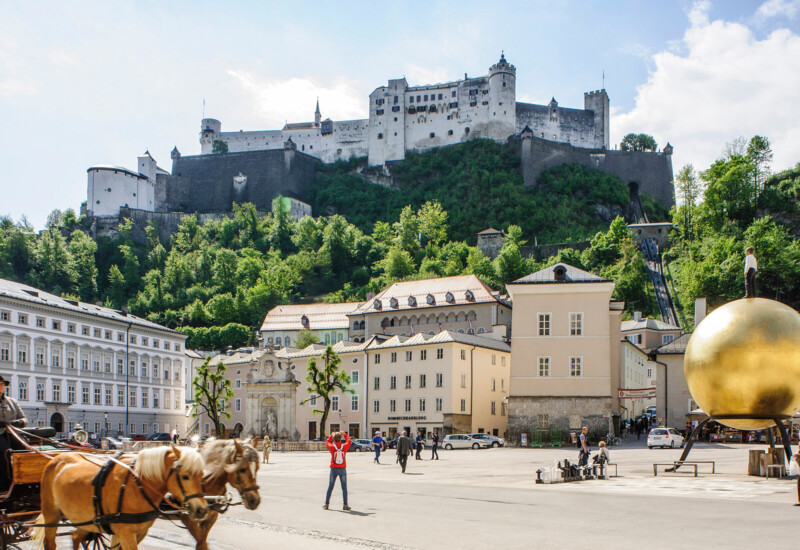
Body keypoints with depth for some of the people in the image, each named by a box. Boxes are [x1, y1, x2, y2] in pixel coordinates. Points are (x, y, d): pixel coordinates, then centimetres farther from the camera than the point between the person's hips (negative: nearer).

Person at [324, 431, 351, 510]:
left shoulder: (332, 447, -9)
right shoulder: (344, 446, -8)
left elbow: (327, 442, 13)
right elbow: (349, 441, 14)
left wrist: (331, 435, 23)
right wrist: (345, 434, 26)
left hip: (334, 469, 0)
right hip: (342, 469, 0)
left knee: (330, 487, 10)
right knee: (344, 487, 5)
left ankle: (326, 504, 15)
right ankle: (345, 505, 4)